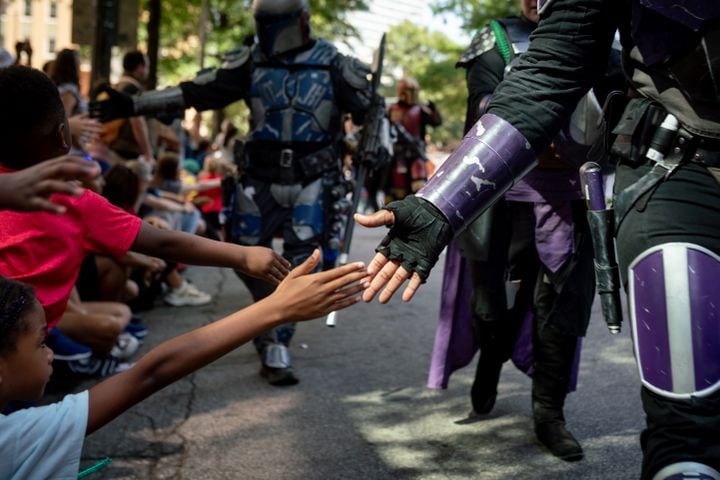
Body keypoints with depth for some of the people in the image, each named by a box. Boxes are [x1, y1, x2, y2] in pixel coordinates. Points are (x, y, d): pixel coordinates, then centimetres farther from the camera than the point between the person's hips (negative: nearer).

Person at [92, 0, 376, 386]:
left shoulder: (333, 65, -5)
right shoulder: (250, 63, 0)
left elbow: (371, 111, -1)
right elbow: (195, 92, -2)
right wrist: (132, 105, -8)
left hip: (312, 181, -3)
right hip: (261, 179, 3)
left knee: (299, 262, -9)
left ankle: (276, 347, 0)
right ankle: (274, 322, 29)